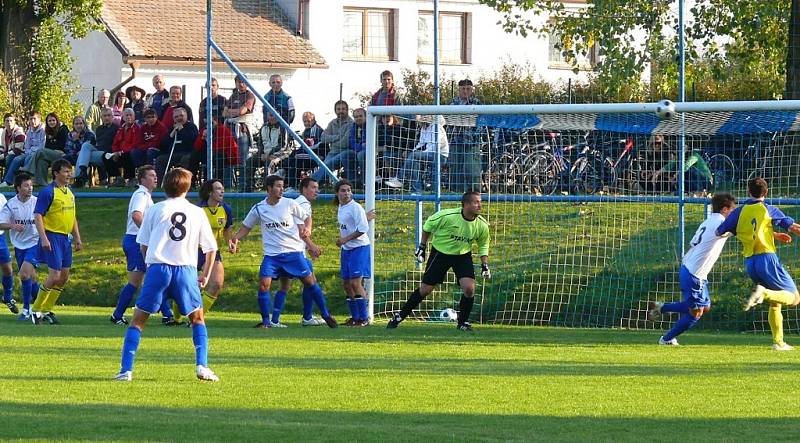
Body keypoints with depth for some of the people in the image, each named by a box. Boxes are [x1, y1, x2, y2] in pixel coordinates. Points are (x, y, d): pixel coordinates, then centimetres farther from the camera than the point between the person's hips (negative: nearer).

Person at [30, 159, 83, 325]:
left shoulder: (69, 193, 14)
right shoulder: (48, 192, -12)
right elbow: (38, 216, -15)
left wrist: (77, 238, 19)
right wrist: (44, 238, -22)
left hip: (66, 238, 8)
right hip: (52, 237, -8)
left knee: (64, 277, 9)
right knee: (54, 276, -11)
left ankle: (47, 310, 19)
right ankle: (36, 310, 1)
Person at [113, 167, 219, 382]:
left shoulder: (155, 210, 7)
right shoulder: (197, 213, 11)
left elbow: (144, 246, 7)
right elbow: (210, 248, 13)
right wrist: (206, 275, 24)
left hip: (158, 267, -1)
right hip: (186, 269, 1)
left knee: (138, 318, 6)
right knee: (197, 318, 20)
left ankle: (126, 370, -4)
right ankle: (202, 366, 5)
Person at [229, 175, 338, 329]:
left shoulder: (289, 204, -2)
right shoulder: (258, 209, 0)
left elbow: (306, 217, 9)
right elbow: (246, 227, 11)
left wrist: (306, 228, -12)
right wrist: (235, 238, -7)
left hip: (294, 252, 0)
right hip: (272, 254, 0)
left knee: (310, 281, -1)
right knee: (263, 284, -13)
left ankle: (326, 315, 14)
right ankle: (265, 321, 0)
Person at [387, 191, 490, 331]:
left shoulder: (481, 225, -13)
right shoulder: (447, 216, -25)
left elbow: (483, 245, 7)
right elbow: (428, 226, -5)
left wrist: (485, 265, -2)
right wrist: (422, 246, -3)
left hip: (463, 256, 2)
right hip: (440, 253, -2)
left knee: (469, 288, -17)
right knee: (425, 289, 1)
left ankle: (463, 322, 3)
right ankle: (400, 316, 19)